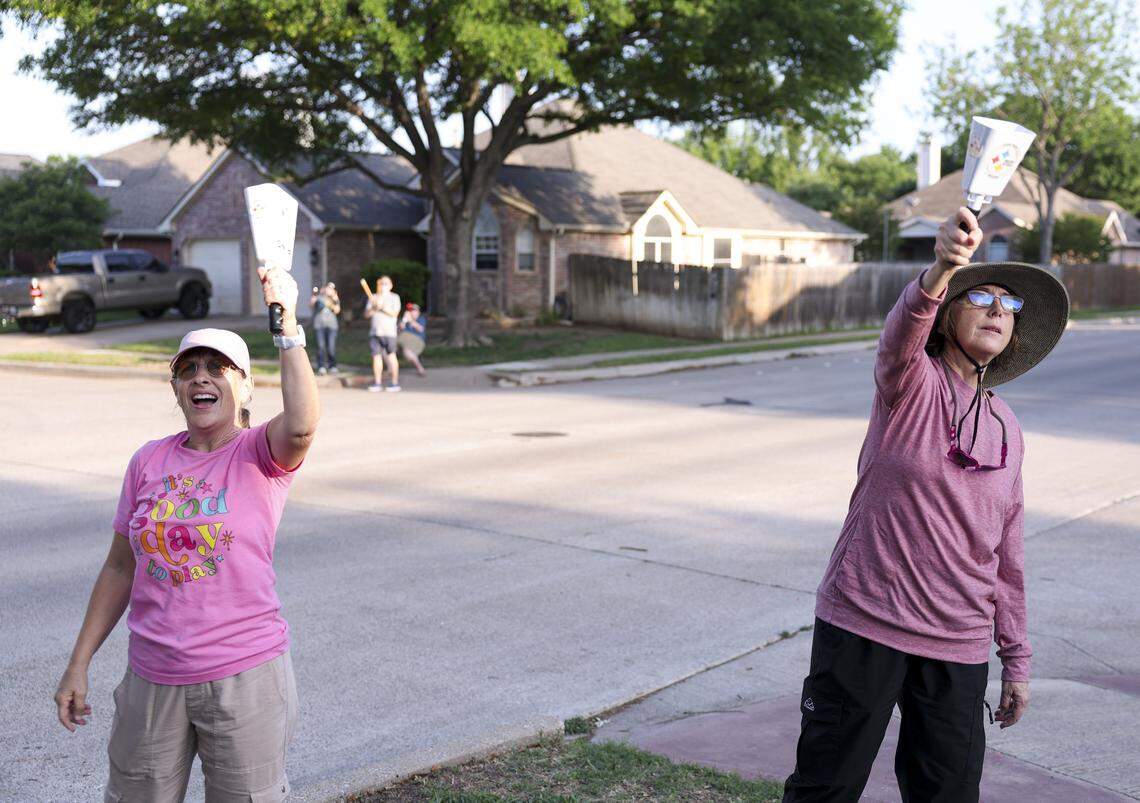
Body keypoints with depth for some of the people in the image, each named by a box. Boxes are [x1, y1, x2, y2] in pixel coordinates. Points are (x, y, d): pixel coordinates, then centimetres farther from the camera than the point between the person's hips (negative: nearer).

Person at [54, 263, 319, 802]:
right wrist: (78, 664, 11)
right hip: (152, 677, 4)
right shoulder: (149, 461, 4)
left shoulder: (260, 455, -7)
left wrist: (286, 321, -29)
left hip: (244, 676, -4)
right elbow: (120, 567, 11)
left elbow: (301, 426, -32)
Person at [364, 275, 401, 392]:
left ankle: (395, 382, -5)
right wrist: (373, 307, -6)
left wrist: (382, 307, -12)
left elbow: (395, 313, -4)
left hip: (388, 332, -4)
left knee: (391, 356, -8)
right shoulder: (373, 297, 19)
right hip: (374, 332, 4)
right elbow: (366, 314, 12)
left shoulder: (394, 297, 9)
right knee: (376, 356, 1)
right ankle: (377, 383, 5)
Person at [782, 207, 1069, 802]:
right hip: (863, 624, -5)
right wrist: (942, 268, -51)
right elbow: (901, 337, -31)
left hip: (957, 647, 5)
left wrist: (1016, 659, 15)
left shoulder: (1005, 428, 10)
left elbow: (1005, 553, 15)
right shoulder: (911, 383, -5)